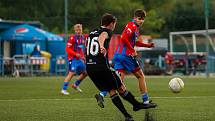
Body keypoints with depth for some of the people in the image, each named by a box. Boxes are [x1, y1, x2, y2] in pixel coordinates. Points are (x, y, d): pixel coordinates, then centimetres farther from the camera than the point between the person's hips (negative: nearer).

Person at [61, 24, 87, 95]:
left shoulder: (83, 38, 10)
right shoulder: (72, 38, -12)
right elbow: (67, 49, -14)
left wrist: (83, 56, 13)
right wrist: (75, 54, -22)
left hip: (80, 59, 8)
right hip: (73, 59, -8)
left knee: (85, 73, 13)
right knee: (72, 73, -18)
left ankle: (75, 85, 30)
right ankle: (64, 89, -17)